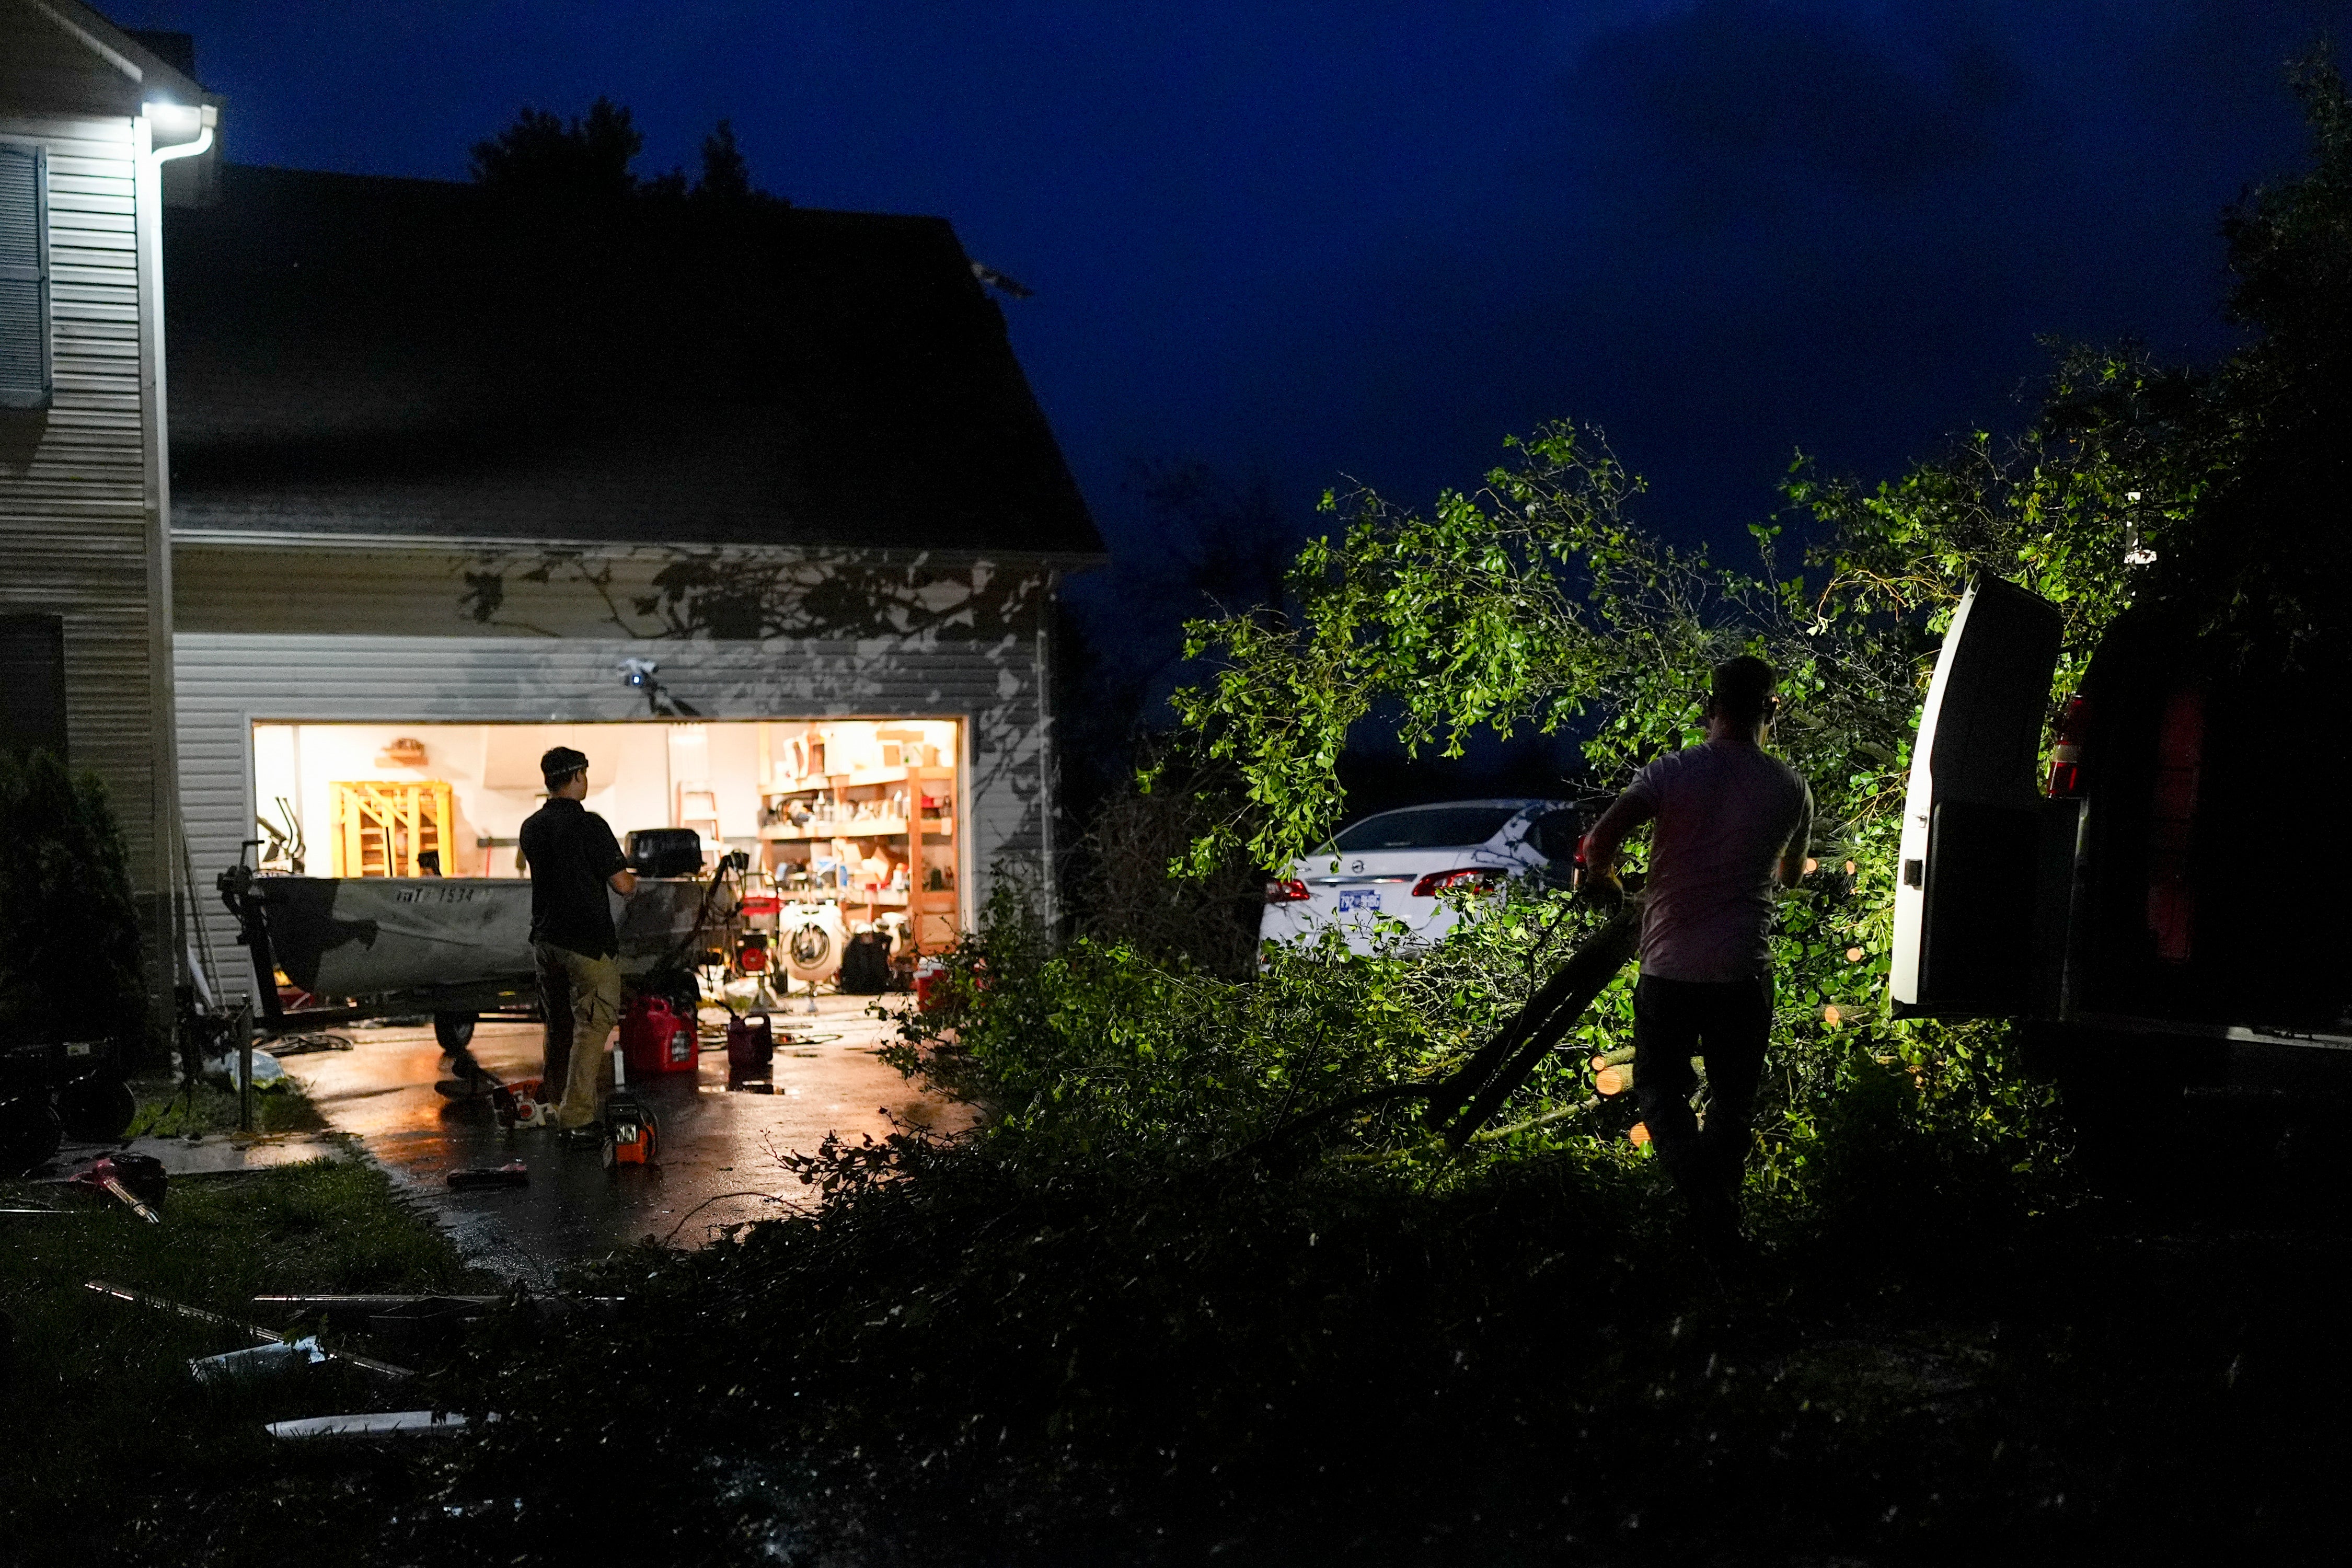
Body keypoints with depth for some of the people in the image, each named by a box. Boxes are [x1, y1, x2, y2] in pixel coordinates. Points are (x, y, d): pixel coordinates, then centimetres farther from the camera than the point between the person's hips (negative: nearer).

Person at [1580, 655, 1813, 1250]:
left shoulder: (1671, 772, -7)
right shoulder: (1790, 787, 1)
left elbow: (1600, 839, -15)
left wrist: (1605, 880, 7)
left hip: (1668, 970, -1)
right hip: (1745, 974, 2)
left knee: (1659, 1088, 14)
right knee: (1733, 1101, 17)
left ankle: (1704, 1196, -6)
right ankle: (1722, 1225, 24)